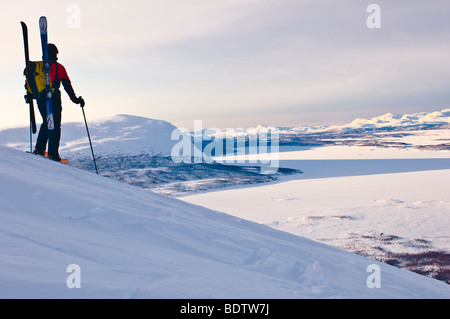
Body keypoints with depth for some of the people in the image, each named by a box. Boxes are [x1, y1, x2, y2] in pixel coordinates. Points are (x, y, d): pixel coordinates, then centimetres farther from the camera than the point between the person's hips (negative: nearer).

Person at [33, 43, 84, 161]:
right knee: (55, 125, 0)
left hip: (40, 100, 5)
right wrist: (75, 98, -8)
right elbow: (66, 84, -9)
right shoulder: (58, 67, -4)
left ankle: (39, 148, 18)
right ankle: (53, 153, -6)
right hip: (53, 99, -5)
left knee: (46, 123, 22)